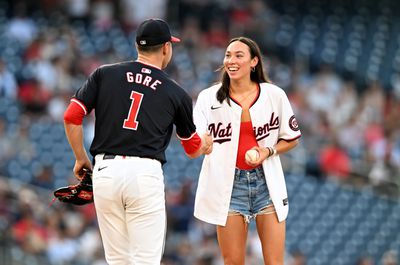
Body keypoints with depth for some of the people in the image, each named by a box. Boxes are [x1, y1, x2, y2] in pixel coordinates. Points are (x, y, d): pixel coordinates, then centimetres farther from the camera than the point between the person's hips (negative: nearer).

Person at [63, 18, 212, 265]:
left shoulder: (104, 74, 9)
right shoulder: (176, 93, 8)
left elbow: (71, 117, 3)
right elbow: (193, 148, 21)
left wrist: (81, 158, 18)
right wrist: (206, 144, 46)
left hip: (105, 170, 3)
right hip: (145, 173, -2)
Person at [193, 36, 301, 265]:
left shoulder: (274, 95, 0)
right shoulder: (209, 98, -1)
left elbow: (291, 139, 10)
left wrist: (269, 151, -9)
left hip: (266, 183, 0)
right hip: (228, 185, 0)